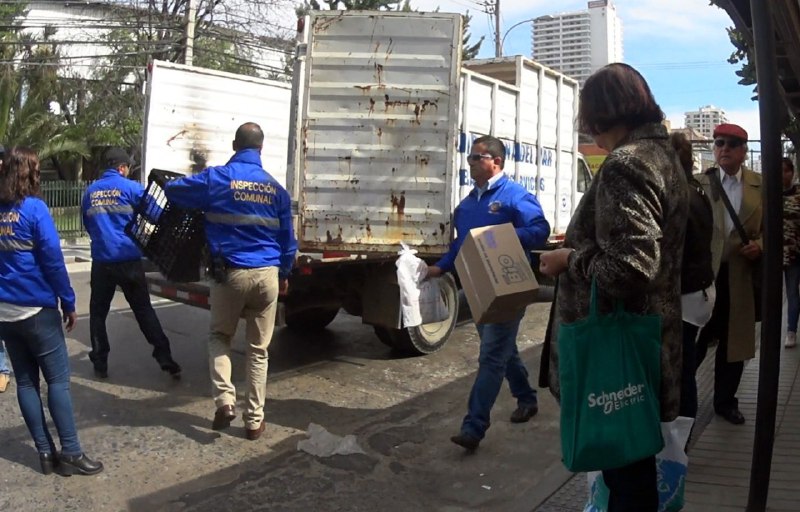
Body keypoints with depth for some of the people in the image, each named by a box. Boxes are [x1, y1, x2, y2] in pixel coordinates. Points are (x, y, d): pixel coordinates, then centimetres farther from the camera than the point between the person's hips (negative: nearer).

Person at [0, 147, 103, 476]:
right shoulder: (34, 208, -12)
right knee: (58, 380, 0)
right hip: (36, 309, -6)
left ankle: (46, 452, 14)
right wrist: (69, 303, -6)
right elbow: (53, 260, -13)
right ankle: (71, 453, 0)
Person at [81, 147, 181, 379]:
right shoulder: (130, 187, -3)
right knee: (144, 310, 4)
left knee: (98, 311, 13)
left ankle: (100, 363, 14)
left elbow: (87, 224, 20)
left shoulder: (90, 191, 9)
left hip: (101, 260, 2)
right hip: (128, 259, -2)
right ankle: (165, 359, 2)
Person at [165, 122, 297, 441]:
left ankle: (224, 399, 3)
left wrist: (202, 201, 27)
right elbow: (287, 238, 11)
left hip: (230, 273, -2)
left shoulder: (217, 178, -5)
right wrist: (285, 274, 25)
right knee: (259, 349, 11)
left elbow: (172, 190, 6)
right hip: (266, 275, 2)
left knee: (219, 336, 21)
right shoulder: (276, 188, 5)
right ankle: (254, 420, 16)